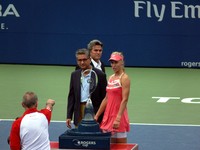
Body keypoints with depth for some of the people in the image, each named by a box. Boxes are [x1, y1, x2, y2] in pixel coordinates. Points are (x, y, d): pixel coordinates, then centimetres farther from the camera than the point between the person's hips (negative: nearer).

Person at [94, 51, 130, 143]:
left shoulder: (124, 78, -8)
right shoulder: (111, 78, 14)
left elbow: (124, 100, -16)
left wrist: (118, 118, -24)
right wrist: (97, 115, 14)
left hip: (119, 115, -7)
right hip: (108, 115, 7)